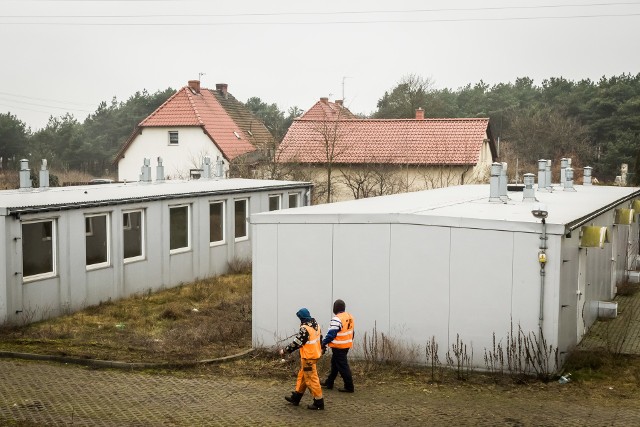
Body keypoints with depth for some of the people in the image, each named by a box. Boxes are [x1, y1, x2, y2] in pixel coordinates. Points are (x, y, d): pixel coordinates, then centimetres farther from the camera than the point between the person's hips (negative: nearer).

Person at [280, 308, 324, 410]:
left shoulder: (305, 329, -22)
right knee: (302, 376, 19)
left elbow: (296, 343, -18)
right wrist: (321, 349, 31)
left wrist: (285, 351, -6)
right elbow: (320, 338, 16)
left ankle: (319, 402, 3)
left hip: (308, 357, -10)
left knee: (311, 379, -2)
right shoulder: (316, 325, 5)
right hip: (315, 354, 10)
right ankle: (296, 398, 29)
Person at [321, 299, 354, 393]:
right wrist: (350, 340, 24)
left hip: (338, 346, -9)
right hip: (347, 345, 9)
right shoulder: (349, 317, 7)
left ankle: (349, 387, 1)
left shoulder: (337, 319, -21)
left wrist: (324, 344, -13)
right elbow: (351, 332, 14)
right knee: (334, 364, 20)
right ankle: (329, 383, 31)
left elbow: (331, 334, -21)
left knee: (342, 366, -2)